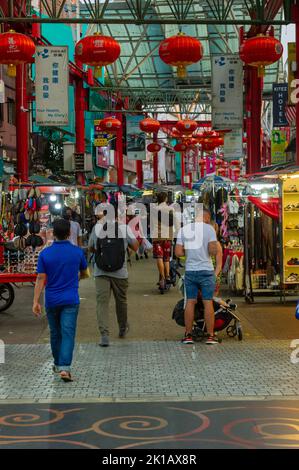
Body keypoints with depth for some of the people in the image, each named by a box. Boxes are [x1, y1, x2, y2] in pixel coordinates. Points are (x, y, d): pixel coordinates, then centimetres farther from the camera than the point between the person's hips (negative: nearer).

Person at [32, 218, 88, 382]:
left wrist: (36, 302, -4)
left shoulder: (45, 254, -6)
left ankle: (58, 364, 32)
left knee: (55, 333, 17)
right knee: (68, 334, -4)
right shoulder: (77, 252, -4)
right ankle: (65, 368, -17)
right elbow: (85, 274, 11)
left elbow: (40, 279, -8)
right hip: (71, 300, -1)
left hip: (52, 300, 1)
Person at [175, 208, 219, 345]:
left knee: (190, 302, 8)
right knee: (208, 302, 2)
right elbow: (213, 251, -13)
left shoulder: (183, 229, 3)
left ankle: (188, 335, 11)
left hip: (190, 271, 3)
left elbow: (178, 253, 0)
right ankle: (210, 336, 5)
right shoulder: (208, 228, -7)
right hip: (206, 270, -3)